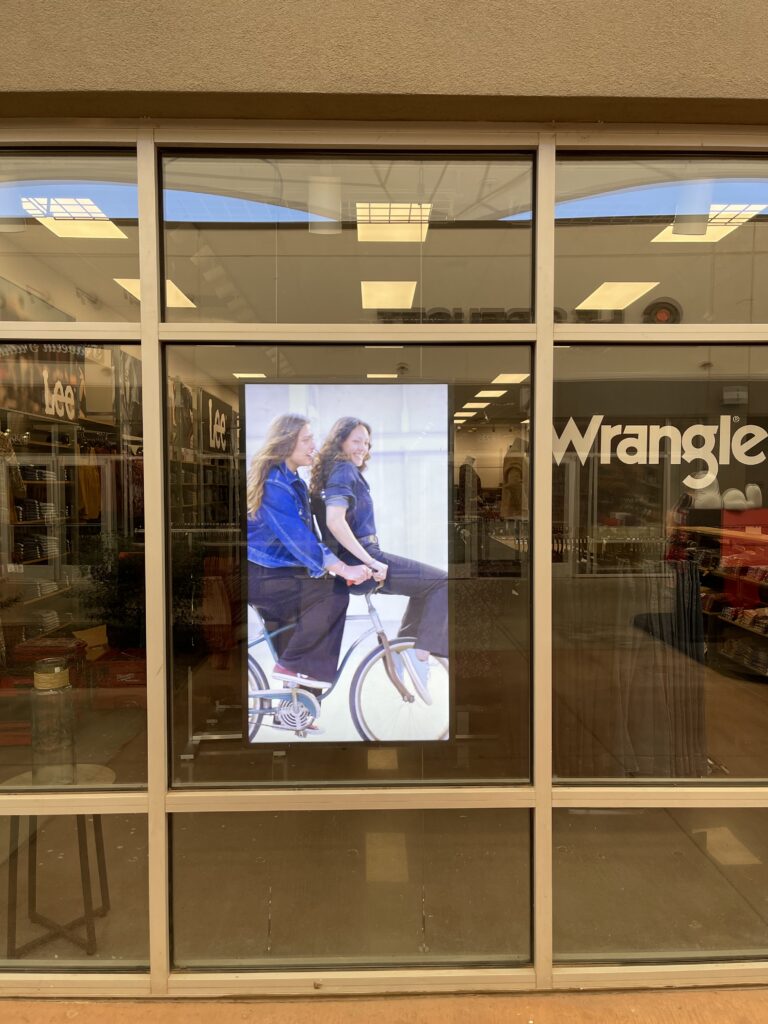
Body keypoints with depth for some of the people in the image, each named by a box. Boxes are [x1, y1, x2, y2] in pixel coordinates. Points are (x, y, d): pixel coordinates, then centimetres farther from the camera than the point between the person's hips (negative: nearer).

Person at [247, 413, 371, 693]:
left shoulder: (291, 481, 13)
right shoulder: (275, 483, -20)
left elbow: (302, 534, 16)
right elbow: (296, 536, -28)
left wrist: (338, 565, 10)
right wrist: (343, 569, -31)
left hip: (270, 572, 10)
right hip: (258, 576, -10)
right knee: (333, 594, -19)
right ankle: (293, 666, -10)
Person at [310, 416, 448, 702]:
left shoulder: (339, 471, 19)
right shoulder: (345, 470, -11)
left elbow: (332, 521, 27)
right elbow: (335, 521, -26)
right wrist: (371, 562, -26)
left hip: (353, 562, 10)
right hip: (361, 561, -10)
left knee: (426, 584, 24)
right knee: (442, 582, -10)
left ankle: (403, 646, 21)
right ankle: (420, 653, -11)